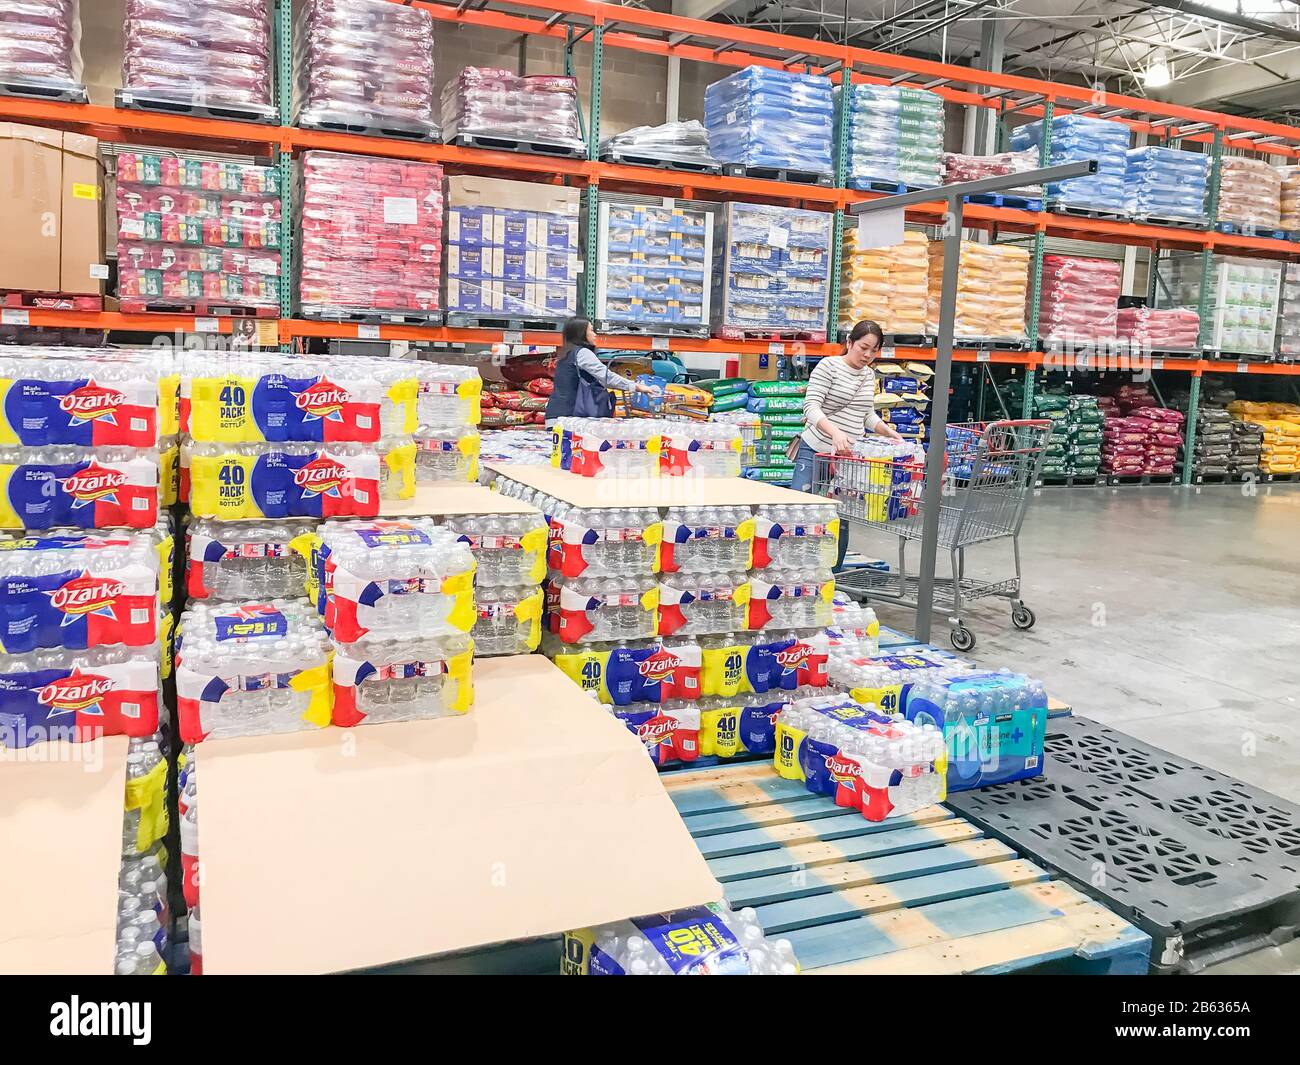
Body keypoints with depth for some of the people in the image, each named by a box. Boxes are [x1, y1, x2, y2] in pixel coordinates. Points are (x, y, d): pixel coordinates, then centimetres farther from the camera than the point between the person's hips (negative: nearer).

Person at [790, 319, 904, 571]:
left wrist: (891, 433, 8)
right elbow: (811, 406, -17)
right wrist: (835, 432, -33)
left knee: (840, 522, 4)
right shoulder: (828, 366, -7)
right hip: (816, 453, -5)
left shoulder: (869, 375, 14)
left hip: (848, 456, 6)